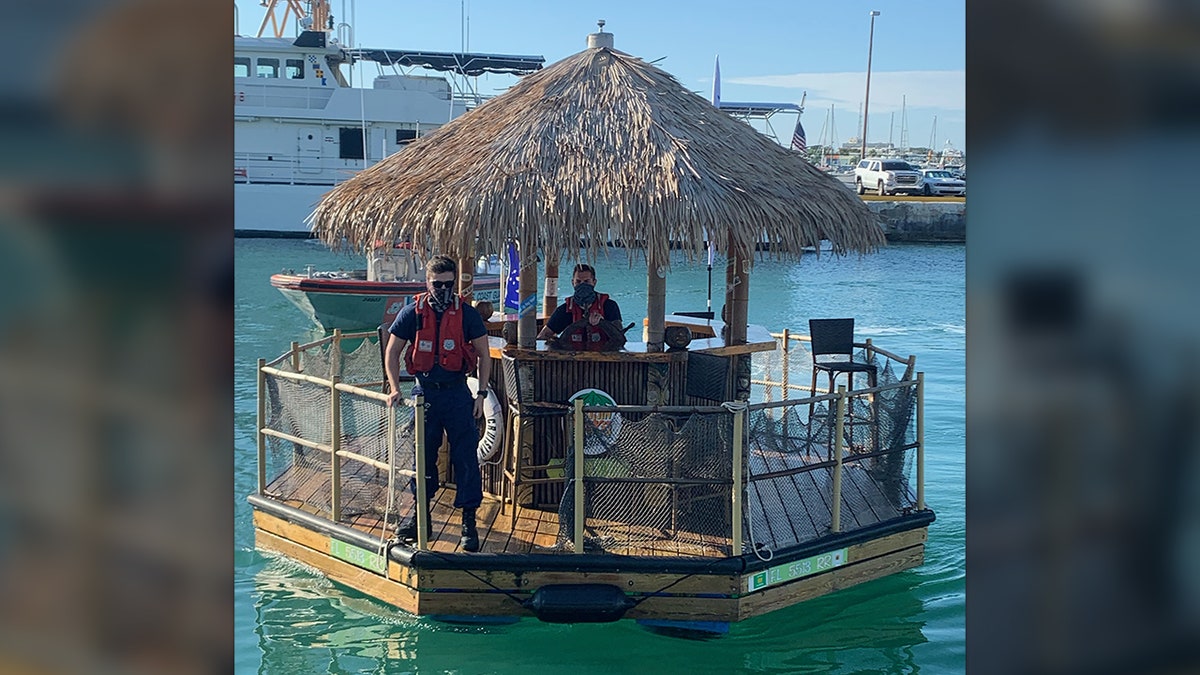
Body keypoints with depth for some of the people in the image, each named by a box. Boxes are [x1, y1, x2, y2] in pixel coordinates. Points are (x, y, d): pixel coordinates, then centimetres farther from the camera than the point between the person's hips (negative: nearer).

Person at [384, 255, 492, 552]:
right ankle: (420, 514, 24)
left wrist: (482, 393, -2)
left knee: (465, 455, -4)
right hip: (424, 391, 1)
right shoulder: (413, 312, -3)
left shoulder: (466, 313, -4)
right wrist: (395, 389, -6)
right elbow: (392, 353, 5)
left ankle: (469, 520, 3)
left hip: (457, 391, -1)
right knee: (422, 455, 10)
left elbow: (483, 355, 4)